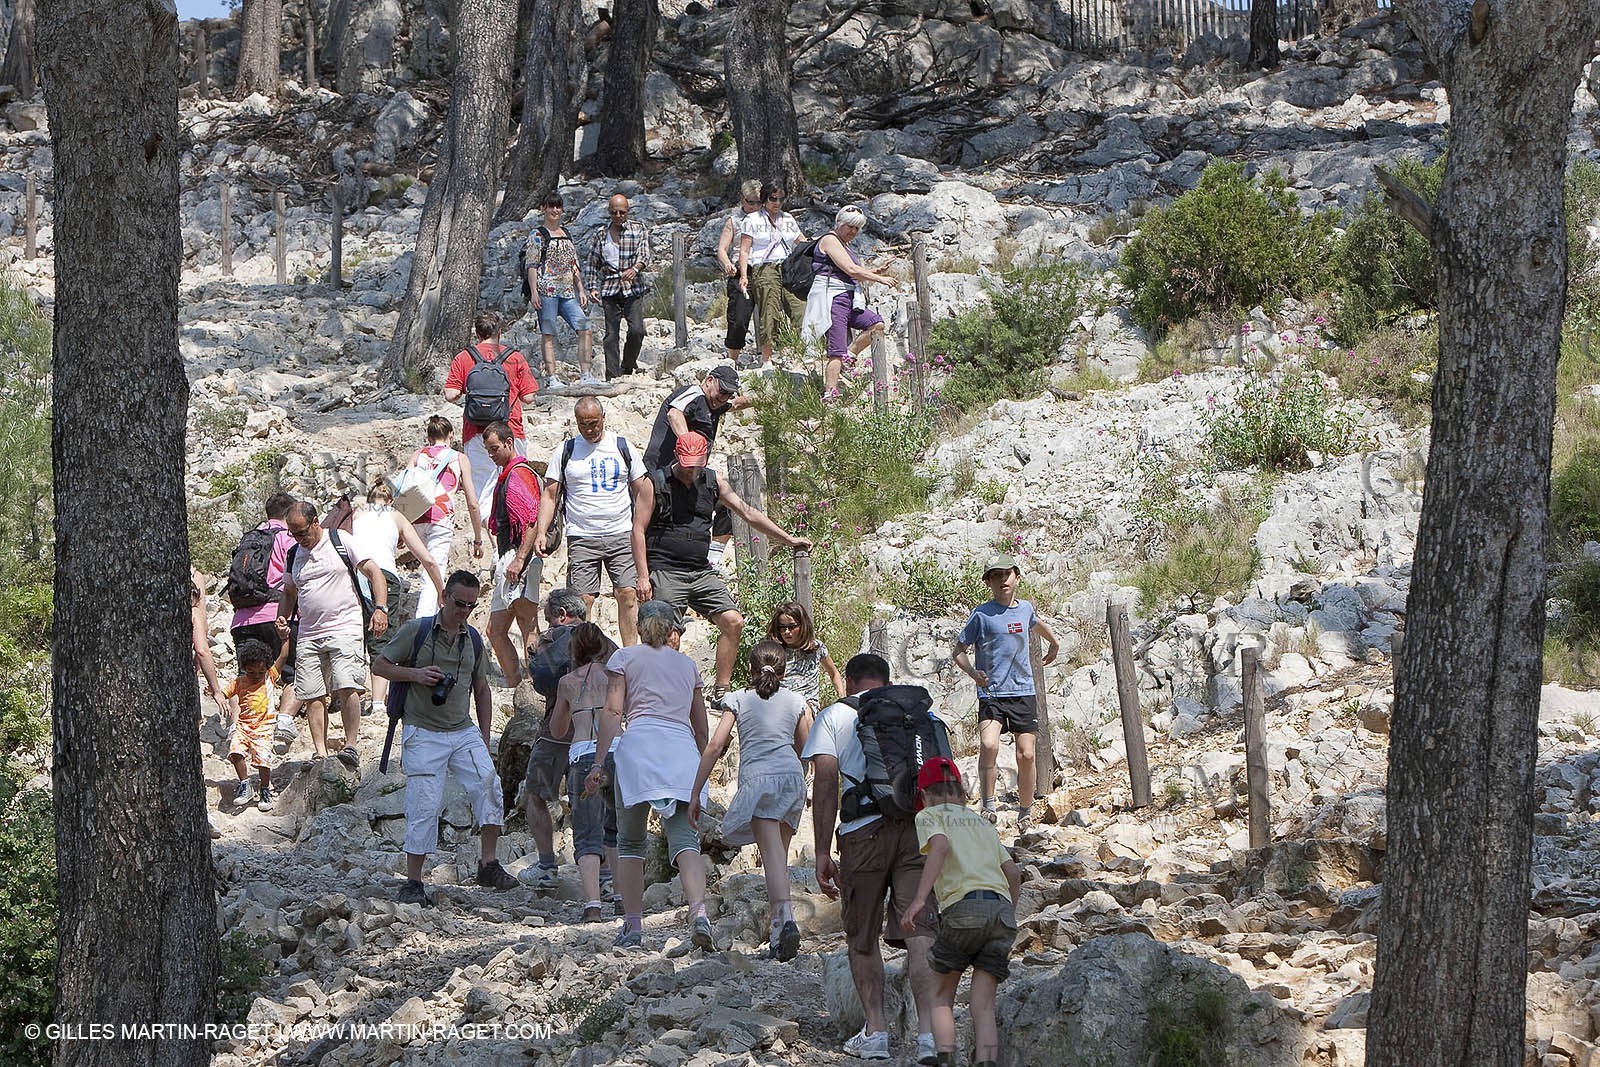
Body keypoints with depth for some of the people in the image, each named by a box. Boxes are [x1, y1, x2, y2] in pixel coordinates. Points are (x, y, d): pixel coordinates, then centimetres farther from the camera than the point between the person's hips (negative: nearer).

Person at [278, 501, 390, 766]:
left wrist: (380, 608, -14)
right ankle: (320, 752, 2)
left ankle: (351, 745, -15)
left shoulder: (341, 542, 1)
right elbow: (289, 593, 28)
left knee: (346, 687, -19)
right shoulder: (294, 554, 16)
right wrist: (282, 618, 8)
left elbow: (373, 572, -1)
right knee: (312, 695, -1)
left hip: (345, 628, -5)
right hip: (308, 634, 5)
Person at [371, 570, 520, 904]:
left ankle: (488, 864, -11)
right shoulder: (416, 631, -1)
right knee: (424, 806, -7)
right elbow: (379, 666, 3)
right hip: (423, 734, -4)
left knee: (488, 783, -17)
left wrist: (484, 739, 17)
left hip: (464, 732, 4)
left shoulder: (473, 640, 12)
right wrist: (416, 674, -14)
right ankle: (413, 882, 2)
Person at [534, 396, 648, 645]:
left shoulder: (623, 447, 10)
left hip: (622, 536, 0)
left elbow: (641, 492, 14)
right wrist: (541, 532, -3)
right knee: (582, 600, -6)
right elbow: (550, 495, 8)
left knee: (628, 594, -9)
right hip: (582, 538, 0)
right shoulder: (565, 451, 8)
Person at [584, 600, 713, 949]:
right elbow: (701, 727, 29)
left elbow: (612, 712, 2)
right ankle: (699, 913, -31)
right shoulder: (687, 664, 26)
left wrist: (599, 762, -1)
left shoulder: (624, 657, 15)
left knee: (630, 842, 7)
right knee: (684, 839, -8)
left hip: (640, 743, -2)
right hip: (684, 749, 2)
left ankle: (633, 925, -1)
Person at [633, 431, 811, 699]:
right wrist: (643, 577, -12)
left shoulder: (713, 482, 12)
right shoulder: (655, 484, -2)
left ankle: (721, 691, 0)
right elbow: (639, 530, -4)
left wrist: (787, 539, 15)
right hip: (665, 573, -5)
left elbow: (748, 513, 17)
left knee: (733, 622, -7)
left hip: (701, 571, 5)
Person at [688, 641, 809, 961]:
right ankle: (778, 929, 14)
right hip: (792, 777, 3)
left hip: (757, 778, -3)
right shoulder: (795, 701, 17)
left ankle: (785, 916, -34)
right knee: (779, 853, 16)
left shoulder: (738, 700, 8)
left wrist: (695, 794, 3)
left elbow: (715, 746, 1)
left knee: (772, 854, -15)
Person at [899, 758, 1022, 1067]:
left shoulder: (929, 816, 13)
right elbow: (1013, 872, 22)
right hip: (1002, 907, 4)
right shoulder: (982, 824, 29)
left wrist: (918, 899, -16)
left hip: (964, 906, -4)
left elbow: (940, 845, -9)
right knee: (983, 1005, 3)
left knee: (941, 996, 11)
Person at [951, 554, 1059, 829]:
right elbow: (958, 649, 3)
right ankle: (988, 805, -14)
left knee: (1026, 755, 1)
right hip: (991, 693, -4)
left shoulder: (1025, 609, 11)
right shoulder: (981, 615, -2)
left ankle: (1025, 815, 16)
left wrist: (1053, 644, 51)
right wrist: (973, 673, -14)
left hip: (1023, 692, 4)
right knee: (989, 745, -26)